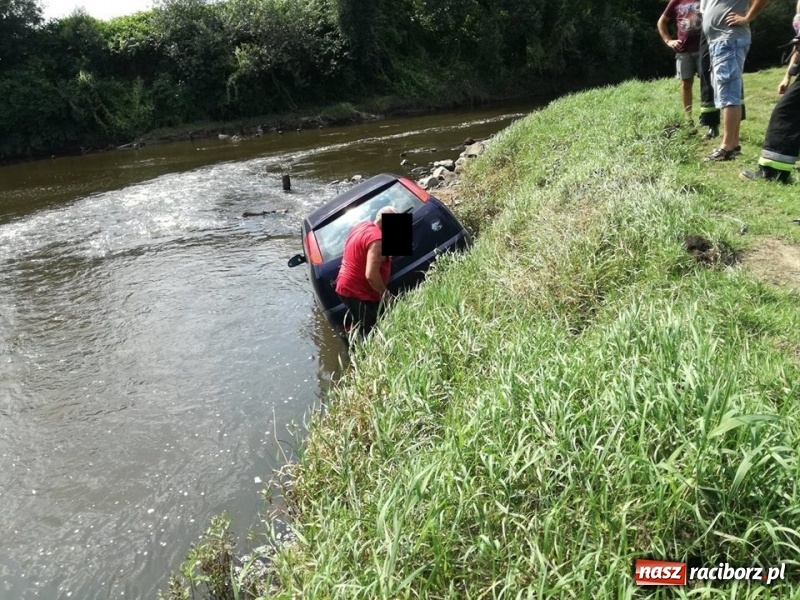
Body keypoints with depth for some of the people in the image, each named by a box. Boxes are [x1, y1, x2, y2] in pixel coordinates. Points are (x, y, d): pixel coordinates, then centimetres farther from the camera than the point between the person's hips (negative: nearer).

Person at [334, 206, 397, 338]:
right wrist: (385, 292, -16)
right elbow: (371, 275, -31)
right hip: (358, 292, -10)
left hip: (347, 286, 10)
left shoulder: (363, 225, 6)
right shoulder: (377, 239, -25)